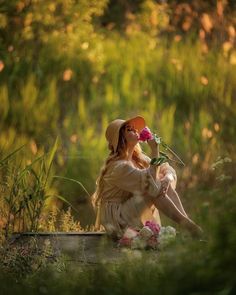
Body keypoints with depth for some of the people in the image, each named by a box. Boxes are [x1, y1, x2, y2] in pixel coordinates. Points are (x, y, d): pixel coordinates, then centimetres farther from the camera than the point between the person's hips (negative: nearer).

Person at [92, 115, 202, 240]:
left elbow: (169, 169, 3)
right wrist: (155, 149, -27)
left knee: (162, 184, -9)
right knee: (154, 189, -24)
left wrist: (167, 179, -21)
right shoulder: (118, 166, -22)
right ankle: (185, 224, -22)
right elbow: (151, 182, -30)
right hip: (116, 219, -8)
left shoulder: (138, 158, 7)